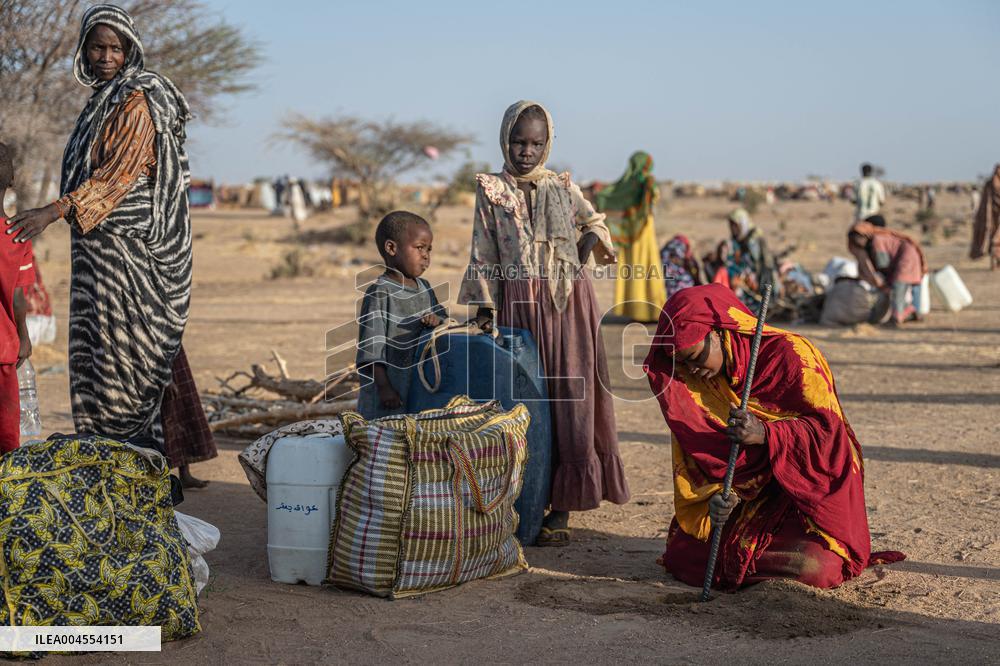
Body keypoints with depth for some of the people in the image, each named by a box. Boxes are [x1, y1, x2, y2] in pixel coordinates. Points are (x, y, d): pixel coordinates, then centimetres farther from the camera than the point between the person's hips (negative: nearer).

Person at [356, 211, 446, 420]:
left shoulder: (424, 288, 9)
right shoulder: (379, 293, -14)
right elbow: (372, 348, -15)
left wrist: (437, 320, -8)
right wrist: (384, 387, -18)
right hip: (389, 390, -7)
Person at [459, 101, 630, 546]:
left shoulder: (563, 188, 9)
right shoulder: (491, 190, 5)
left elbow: (595, 220, 24)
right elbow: (483, 254, 4)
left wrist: (594, 239, 4)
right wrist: (485, 307, -3)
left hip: (568, 304, 1)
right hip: (518, 304, -1)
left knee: (570, 400, -3)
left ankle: (561, 508, 1)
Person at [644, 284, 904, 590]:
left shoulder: (787, 354, -18)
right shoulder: (695, 380, -1)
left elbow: (830, 429, -22)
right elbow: (697, 450, 1)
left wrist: (764, 434, -37)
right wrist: (718, 495, -19)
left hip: (808, 491, -5)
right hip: (747, 493, 5)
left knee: (815, 569, -30)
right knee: (681, 555, -12)